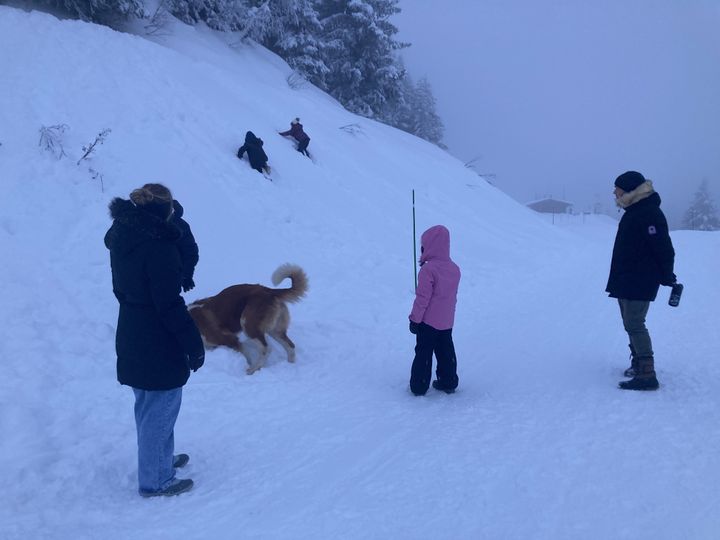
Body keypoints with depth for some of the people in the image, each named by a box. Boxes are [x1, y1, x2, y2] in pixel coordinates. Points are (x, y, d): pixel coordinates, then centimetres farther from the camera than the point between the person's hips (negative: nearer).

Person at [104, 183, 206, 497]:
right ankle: (156, 480, 19)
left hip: (131, 338, 9)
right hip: (159, 344, -9)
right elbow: (170, 304, -24)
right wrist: (193, 343, -16)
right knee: (160, 411, 6)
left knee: (147, 406, 23)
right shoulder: (159, 245, -24)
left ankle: (160, 458, 42)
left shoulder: (121, 238, 3)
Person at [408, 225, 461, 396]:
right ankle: (448, 383, 25)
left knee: (423, 352, 4)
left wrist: (415, 318, -9)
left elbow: (422, 297, -18)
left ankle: (419, 386, 10)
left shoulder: (428, 269, -20)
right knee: (446, 352, 17)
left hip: (428, 320, -6)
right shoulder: (455, 268, 3)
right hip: (447, 321, 6)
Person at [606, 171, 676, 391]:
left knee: (634, 325, -12)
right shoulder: (633, 211, 14)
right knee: (631, 324, 17)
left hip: (640, 283, -10)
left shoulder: (649, 214, -19)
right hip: (626, 281, 10)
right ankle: (638, 364, 30)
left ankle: (647, 375, -11)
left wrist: (667, 277, -14)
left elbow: (663, 248, -20)